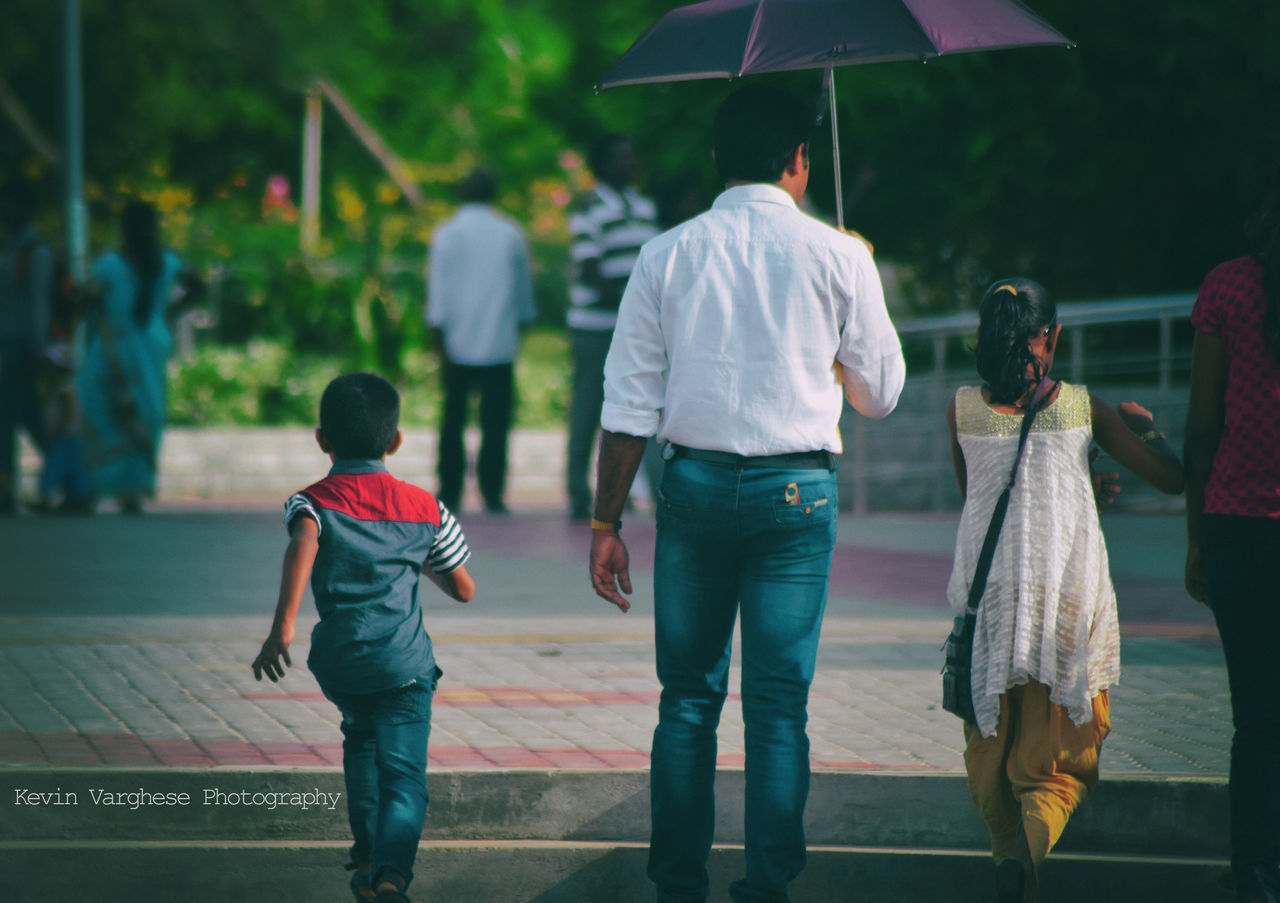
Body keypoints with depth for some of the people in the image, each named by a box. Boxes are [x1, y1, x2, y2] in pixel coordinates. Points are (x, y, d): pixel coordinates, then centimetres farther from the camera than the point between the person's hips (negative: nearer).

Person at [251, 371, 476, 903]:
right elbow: (464, 590, 15)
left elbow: (303, 545, -24)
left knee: (360, 739, 30)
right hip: (404, 661, -1)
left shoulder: (312, 502, 0)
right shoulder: (425, 508, 7)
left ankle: (367, 858, 30)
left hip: (338, 661, 1)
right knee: (403, 774, -5)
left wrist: (282, 626, -30)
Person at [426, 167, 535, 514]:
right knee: (495, 422, -1)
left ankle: (450, 491, 7)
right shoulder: (511, 234, 3)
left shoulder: (446, 235, -2)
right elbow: (524, 287, 10)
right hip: (500, 341, 0)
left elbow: (439, 290, -2)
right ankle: (492, 494, -5)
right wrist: (520, 323, 21)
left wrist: (438, 329, 4)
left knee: (453, 419, 9)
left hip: (458, 341, 0)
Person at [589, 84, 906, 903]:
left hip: (693, 485, 2)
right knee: (779, 704, 2)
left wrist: (607, 522, 6)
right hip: (797, 492, -2)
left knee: (688, 695, 10)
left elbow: (630, 402, 2)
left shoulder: (667, 255, 3)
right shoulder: (838, 258, -1)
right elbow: (880, 394, 9)